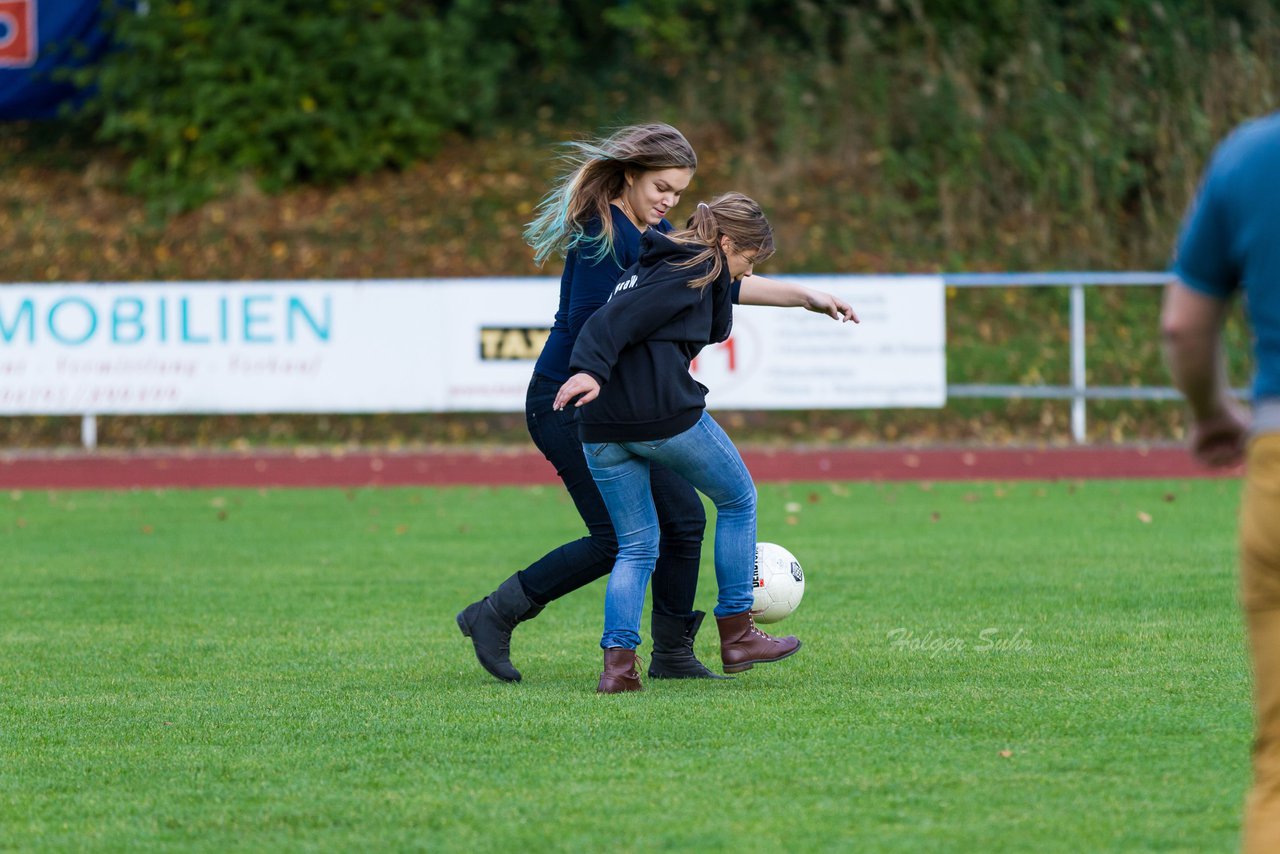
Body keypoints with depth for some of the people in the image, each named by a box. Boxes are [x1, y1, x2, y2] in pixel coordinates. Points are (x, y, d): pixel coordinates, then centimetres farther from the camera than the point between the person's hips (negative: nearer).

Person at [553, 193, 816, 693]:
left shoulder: (654, 262, 25)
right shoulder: (695, 269, -4)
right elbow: (622, 318, -21)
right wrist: (591, 369, -30)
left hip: (602, 427, 8)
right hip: (664, 412, -8)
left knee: (636, 548, 14)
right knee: (738, 501, 15)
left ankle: (617, 661, -3)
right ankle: (736, 636, 18)